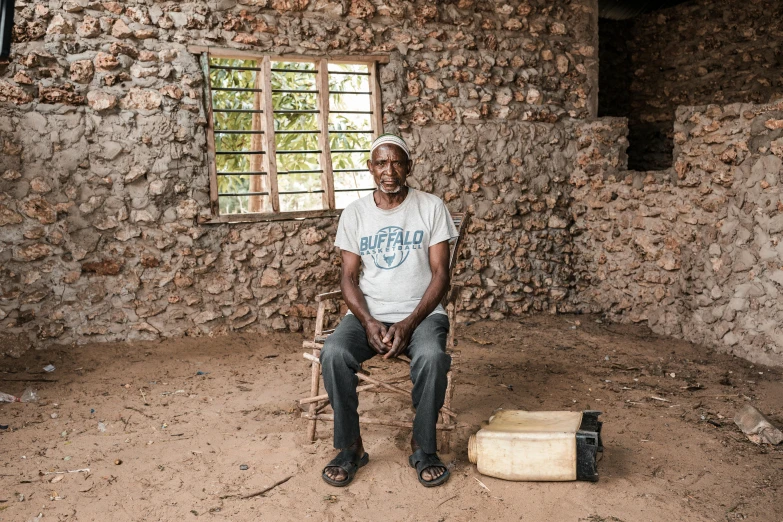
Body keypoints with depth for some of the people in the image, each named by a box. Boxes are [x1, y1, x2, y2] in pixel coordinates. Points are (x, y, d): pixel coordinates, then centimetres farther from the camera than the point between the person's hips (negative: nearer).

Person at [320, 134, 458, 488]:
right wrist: (368, 322, -15)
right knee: (333, 354, -28)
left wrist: (409, 323, -17)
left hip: (420, 313, -1)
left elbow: (440, 274, -4)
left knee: (431, 356, -34)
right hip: (368, 314, 2)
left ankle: (423, 448, -11)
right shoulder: (355, 213, 6)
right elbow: (349, 277, 3)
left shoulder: (431, 207, 0)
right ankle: (350, 447, -8)